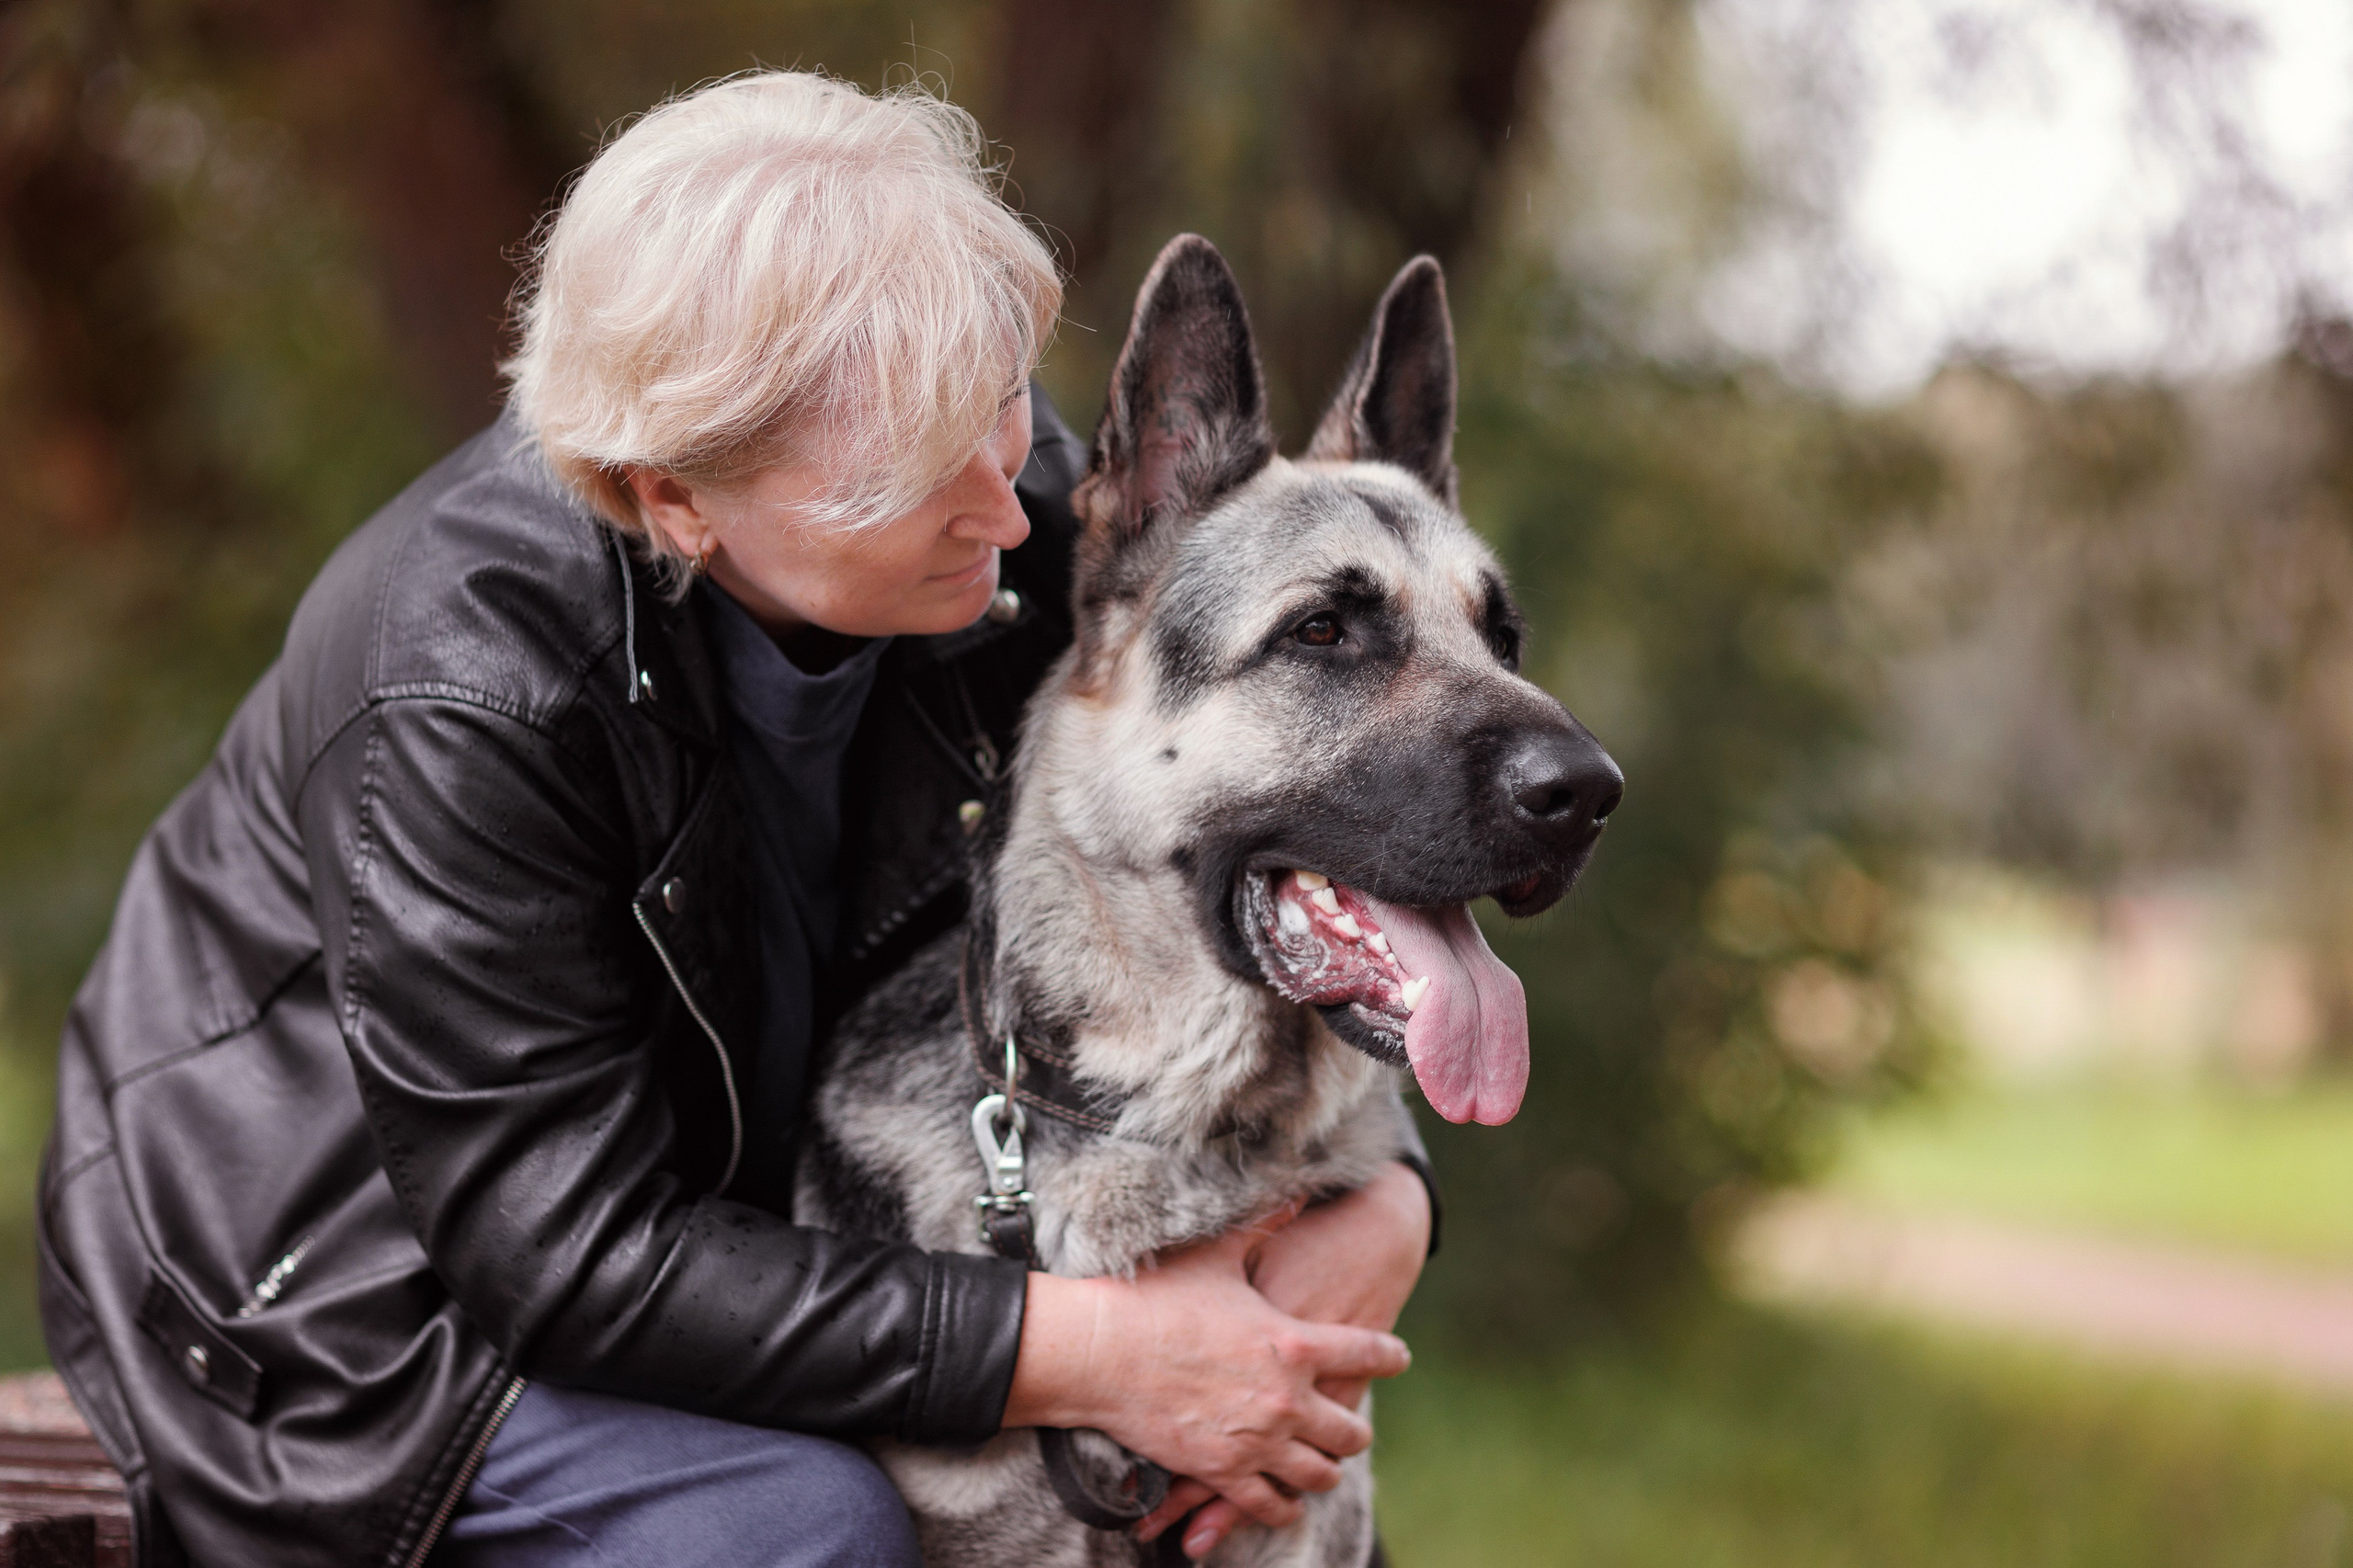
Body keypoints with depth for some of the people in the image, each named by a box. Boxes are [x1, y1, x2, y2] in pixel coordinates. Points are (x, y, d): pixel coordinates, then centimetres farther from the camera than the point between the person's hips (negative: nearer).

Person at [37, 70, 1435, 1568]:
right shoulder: (461, 693, -34)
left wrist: (1379, 1198, -24)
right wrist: (1094, 1357, -35)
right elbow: (577, 1262, -30)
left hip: (735, 1196, 6)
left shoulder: (1008, 502, -17)